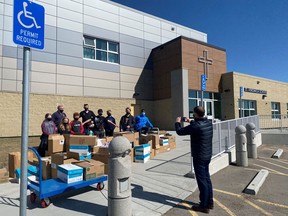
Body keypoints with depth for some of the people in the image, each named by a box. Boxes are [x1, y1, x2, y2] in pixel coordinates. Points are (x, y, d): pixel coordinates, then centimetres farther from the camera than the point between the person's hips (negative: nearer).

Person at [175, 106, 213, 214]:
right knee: (207, 179, 19)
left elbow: (180, 132, -14)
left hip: (199, 157, -8)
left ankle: (204, 206, 16)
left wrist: (177, 122, 4)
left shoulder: (195, 126, -25)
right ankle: (210, 202, 33)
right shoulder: (209, 122, 0)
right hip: (207, 155, 8)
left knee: (202, 181, 3)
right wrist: (191, 121, 26)